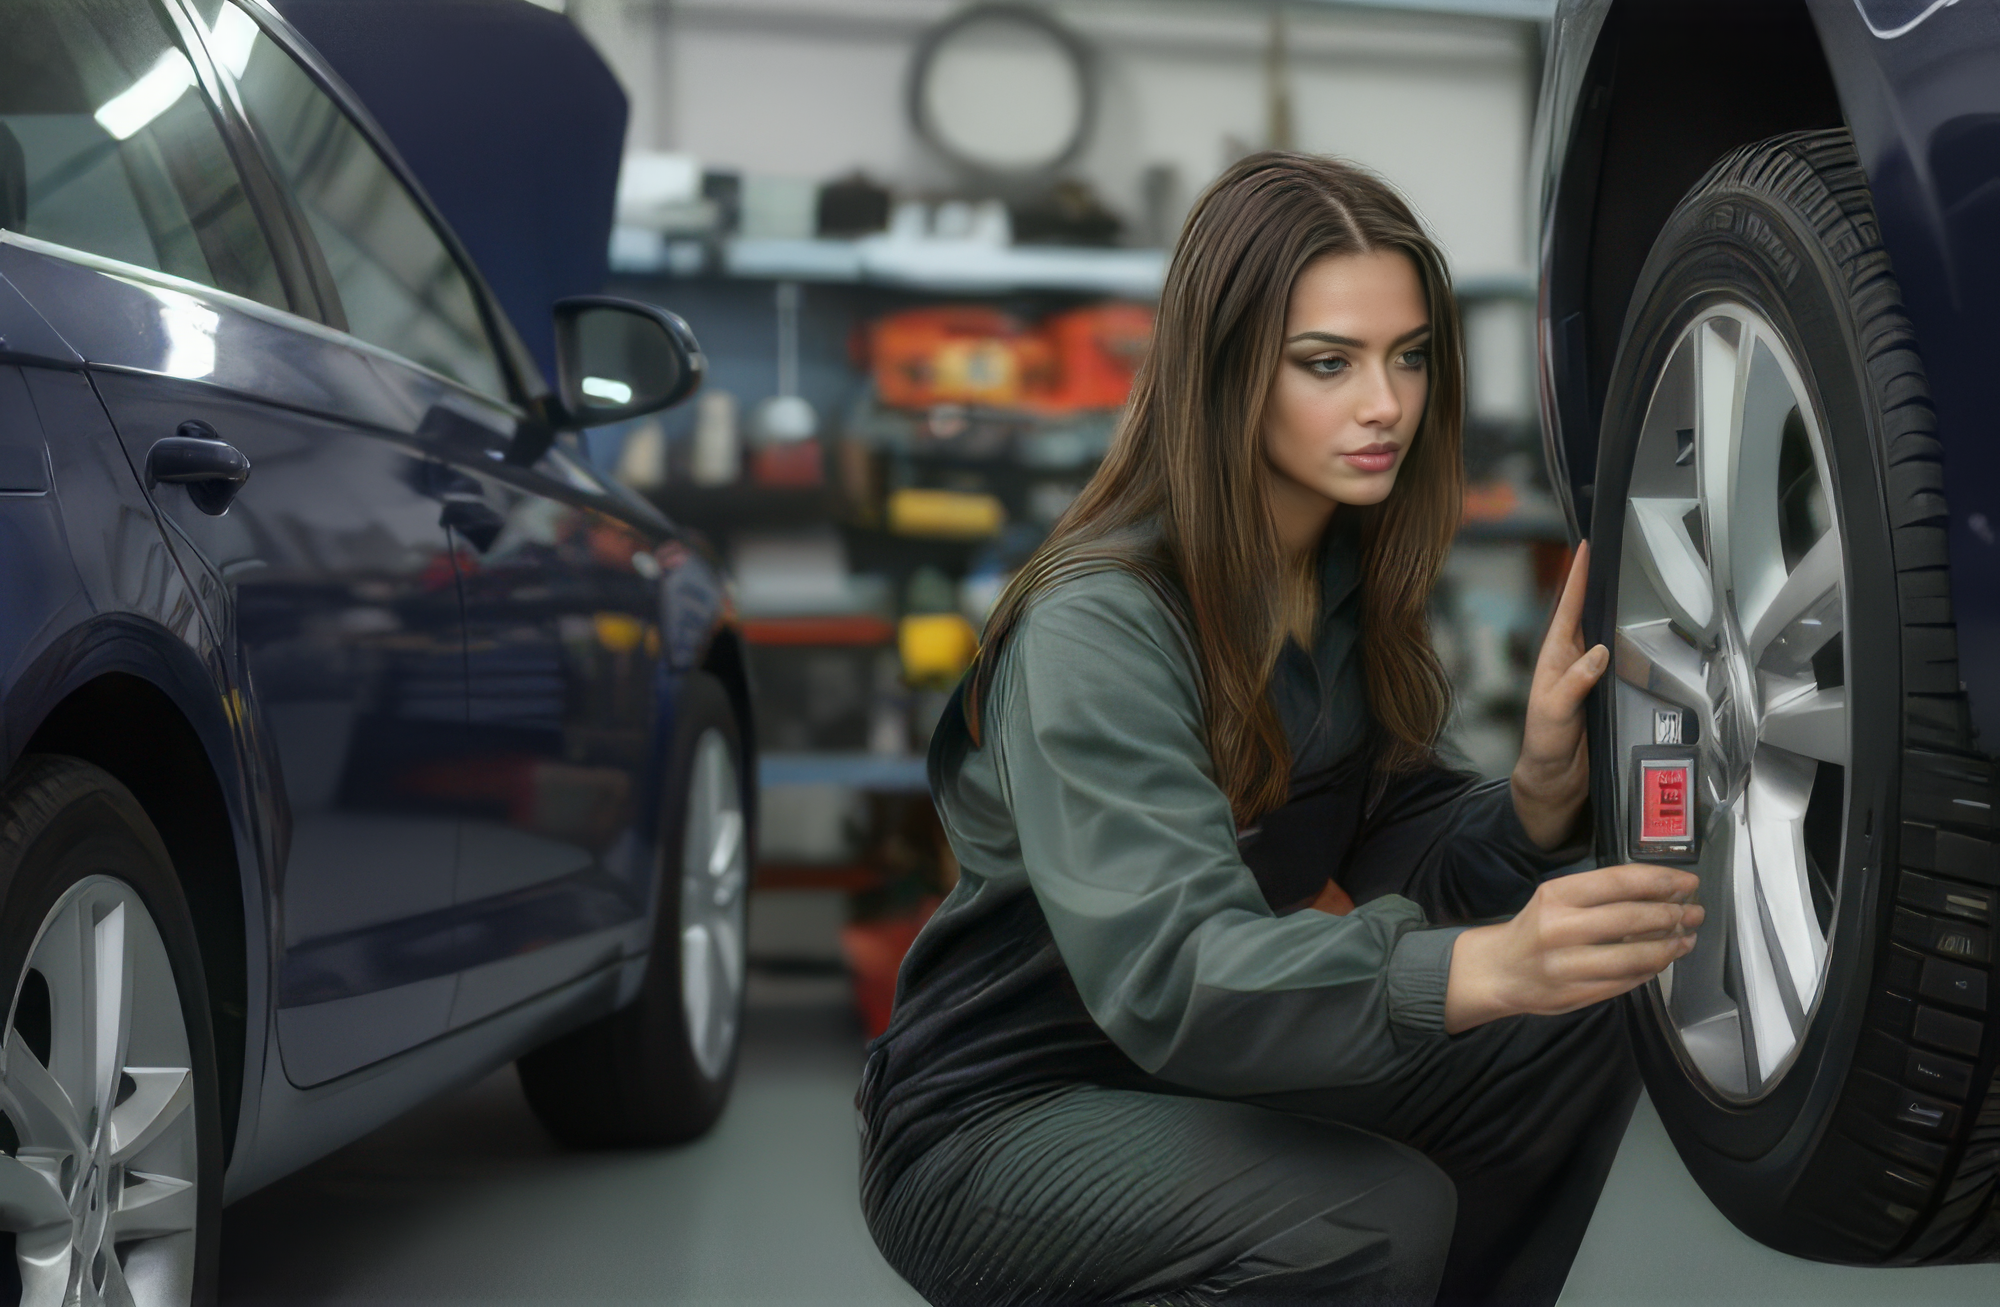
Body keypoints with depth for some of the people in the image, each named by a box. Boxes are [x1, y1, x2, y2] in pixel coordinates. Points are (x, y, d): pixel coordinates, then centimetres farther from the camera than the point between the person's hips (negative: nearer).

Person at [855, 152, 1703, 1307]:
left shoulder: (1356, 579, 2)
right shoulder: (1098, 626, -24)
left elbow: (1388, 881, 0)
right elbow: (1168, 971, -36)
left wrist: (1540, 792, -22)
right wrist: (1487, 969, -51)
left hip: (1218, 1079, 7)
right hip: (998, 1120, -7)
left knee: (1588, 1015, -8)